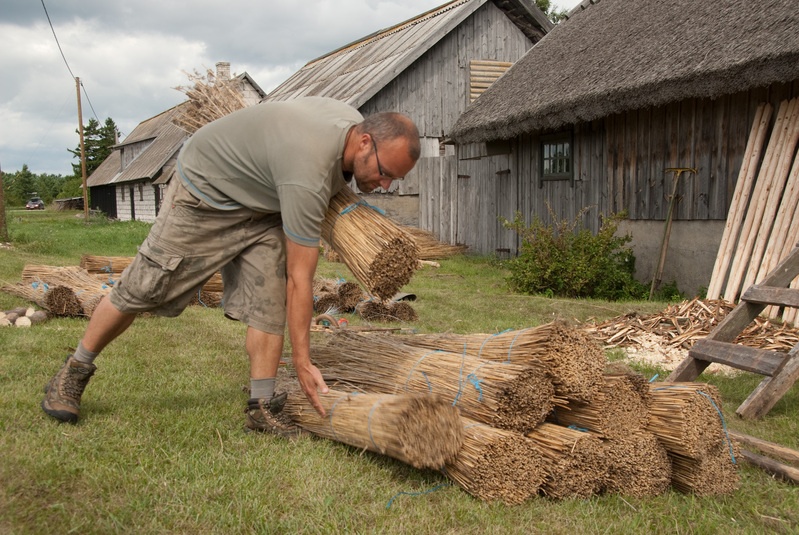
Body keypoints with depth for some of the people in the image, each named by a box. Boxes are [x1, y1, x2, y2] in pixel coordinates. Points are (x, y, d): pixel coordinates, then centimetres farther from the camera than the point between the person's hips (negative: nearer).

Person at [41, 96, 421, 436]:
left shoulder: (353, 120, -12)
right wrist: (302, 362, -28)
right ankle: (75, 370, 20)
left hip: (260, 204, 8)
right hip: (205, 185, -8)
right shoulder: (308, 176, -39)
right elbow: (299, 280, -34)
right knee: (143, 287, -1)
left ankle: (261, 406, -1)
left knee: (268, 300, -7)